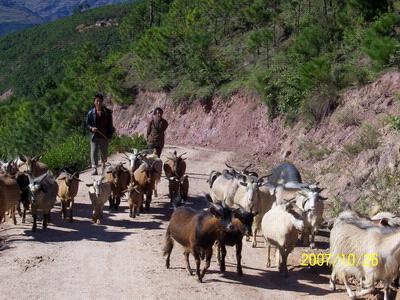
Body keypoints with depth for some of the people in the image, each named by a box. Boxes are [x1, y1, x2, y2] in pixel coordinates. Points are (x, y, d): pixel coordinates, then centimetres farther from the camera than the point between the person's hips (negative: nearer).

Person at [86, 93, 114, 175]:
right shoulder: (91, 112, 1)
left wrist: (109, 136, -3)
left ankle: (103, 167, 35)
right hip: (94, 136, 0)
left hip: (104, 137, 0)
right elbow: (87, 124, 7)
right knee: (94, 152, -9)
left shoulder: (107, 112, -1)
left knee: (104, 152, 13)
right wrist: (91, 128, -15)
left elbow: (110, 125, 2)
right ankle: (94, 169, -10)